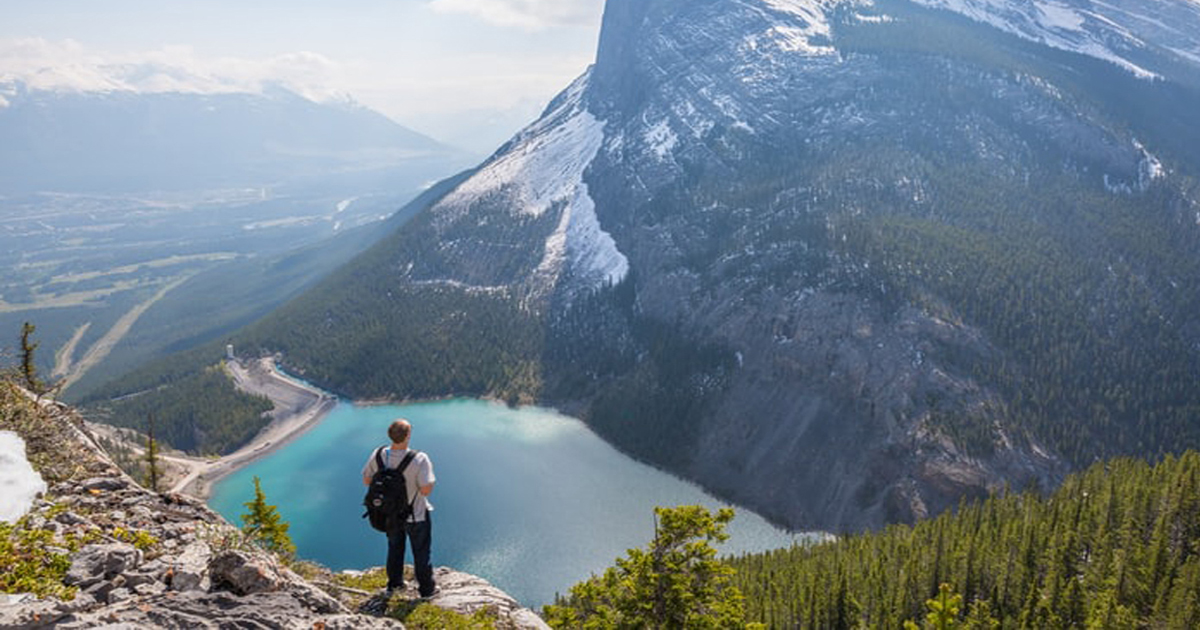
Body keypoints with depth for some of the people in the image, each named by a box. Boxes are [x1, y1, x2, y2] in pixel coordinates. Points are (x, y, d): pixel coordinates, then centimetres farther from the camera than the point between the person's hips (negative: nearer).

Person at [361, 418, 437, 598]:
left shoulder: (378, 455, -18)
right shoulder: (419, 459, -32)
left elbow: (366, 480, -5)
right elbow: (426, 489, -32)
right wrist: (429, 474, -14)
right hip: (416, 516, -4)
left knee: (395, 549, 28)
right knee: (421, 552, 18)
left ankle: (394, 584, 46)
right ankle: (426, 589, 34)